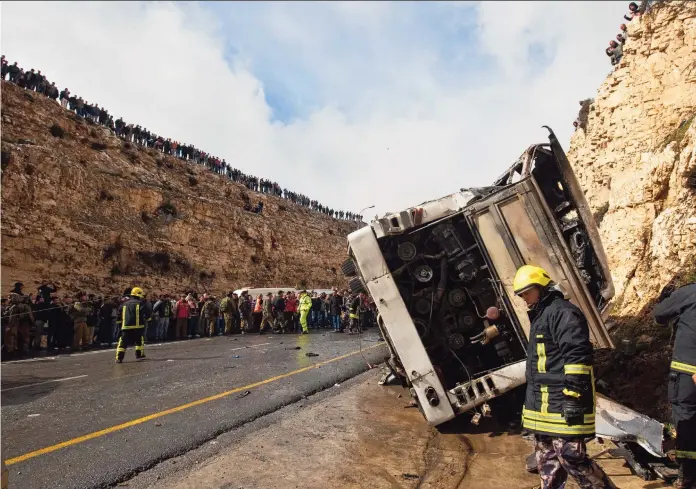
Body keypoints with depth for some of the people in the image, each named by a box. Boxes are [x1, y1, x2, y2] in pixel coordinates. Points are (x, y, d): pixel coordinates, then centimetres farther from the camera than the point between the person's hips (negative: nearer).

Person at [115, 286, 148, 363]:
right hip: (137, 326, -4)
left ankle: (119, 358, -3)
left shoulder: (124, 304, 17)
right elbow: (145, 314, -8)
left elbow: (119, 316, 20)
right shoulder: (140, 303, 0)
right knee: (139, 341, 13)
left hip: (126, 326, 4)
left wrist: (120, 325, 28)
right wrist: (147, 320, 5)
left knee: (123, 342, 3)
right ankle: (139, 354, 17)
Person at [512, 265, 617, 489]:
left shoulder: (562, 312, -12)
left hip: (563, 402, -10)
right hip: (544, 403, 10)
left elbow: (577, 356, -21)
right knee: (546, 458, 16)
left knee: (570, 456, -6)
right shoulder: (539, 316, 20)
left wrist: (573, 397, -24)